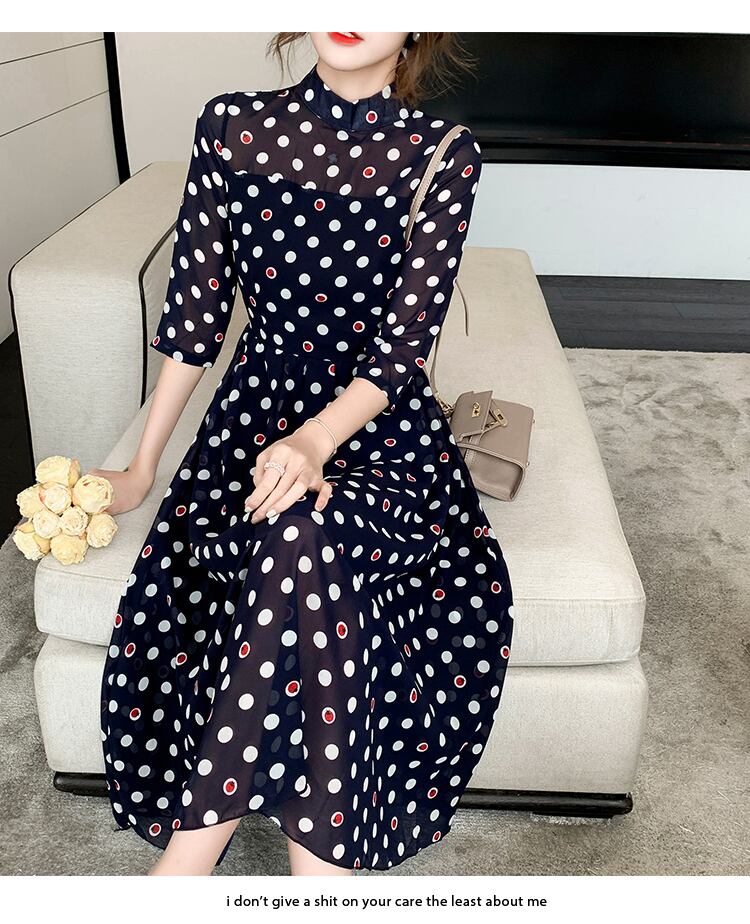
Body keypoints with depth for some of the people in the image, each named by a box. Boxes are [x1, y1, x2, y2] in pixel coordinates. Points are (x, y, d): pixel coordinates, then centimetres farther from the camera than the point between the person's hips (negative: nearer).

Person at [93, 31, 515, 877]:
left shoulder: (444, 156, -2)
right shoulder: (232, 127, 3)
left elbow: (403, 342, -9)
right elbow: (194, 315, 5)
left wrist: (316, 440, -27)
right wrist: (141, 469, 7)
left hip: (382, 425, -1)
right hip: (258, 409, 2)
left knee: (305, 528, -34)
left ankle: (192, 847, -22)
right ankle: (319, 856, -16)